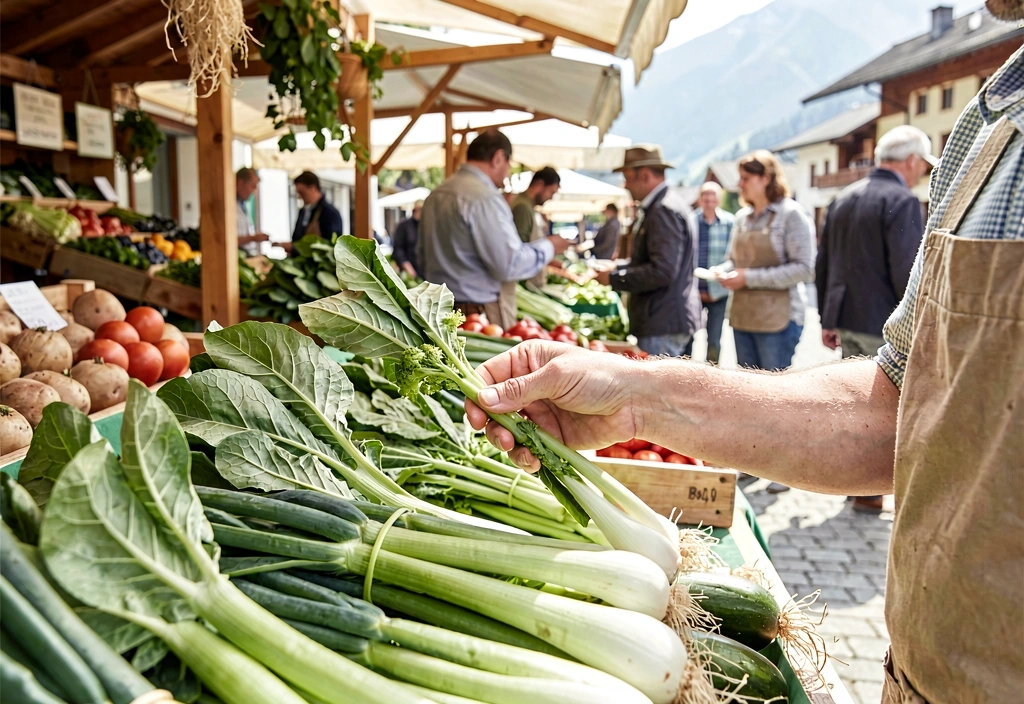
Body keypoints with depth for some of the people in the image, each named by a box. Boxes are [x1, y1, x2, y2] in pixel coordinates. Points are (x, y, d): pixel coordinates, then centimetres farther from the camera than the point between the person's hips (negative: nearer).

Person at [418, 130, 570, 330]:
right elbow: (509, 265, -19)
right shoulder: (485, 198, -17)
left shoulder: (435, 195, 10)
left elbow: (423, 256, 19)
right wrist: (547, 247, -3)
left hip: (441, 308, 9)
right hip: (482, 313, -9)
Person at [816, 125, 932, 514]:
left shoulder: (843, 198, 12)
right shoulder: (902, 201, -13)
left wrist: (828, 320, 20)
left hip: (846, 319, 8)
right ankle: (869, 492, 8)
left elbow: (823, 265, 15)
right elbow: (906, 273, -19)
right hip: (886, 325, -8)